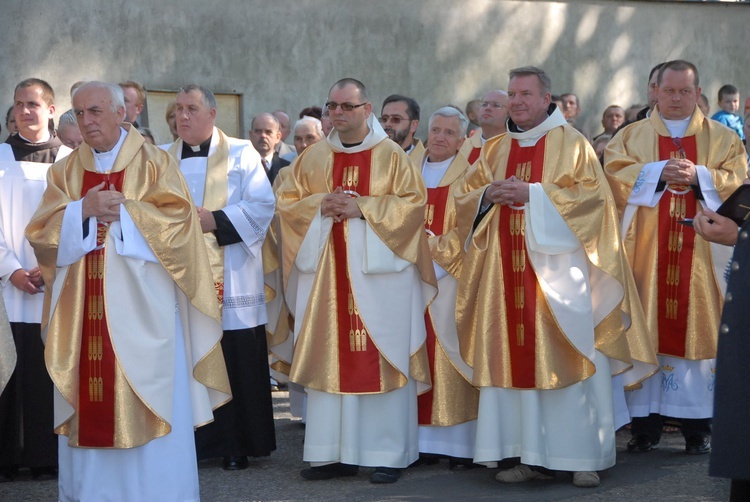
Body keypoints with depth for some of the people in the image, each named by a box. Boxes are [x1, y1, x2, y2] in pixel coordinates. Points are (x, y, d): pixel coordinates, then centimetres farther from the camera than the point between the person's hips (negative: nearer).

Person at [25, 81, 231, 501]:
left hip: (142, 309, -3)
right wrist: (83, 210, -14)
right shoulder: (66, 171, 12)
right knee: (90, 403, 3)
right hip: (83, 312, 3)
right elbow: (42, 235, 2)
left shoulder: (156, 163, 2)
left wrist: (121, 211, -13)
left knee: (148, 404, -2)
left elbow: (178, 222, -8)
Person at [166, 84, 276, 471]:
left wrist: (214, 220, -14)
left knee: (236, 363, -2)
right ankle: (194, 440, 9)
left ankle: (237, 445, 7)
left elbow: (262, 206, -6)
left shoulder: (241, 154, 4)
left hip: (230, 282, -3)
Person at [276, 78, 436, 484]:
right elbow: (287, 202, 10)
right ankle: (334, 452, 9)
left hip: (378, 272, -3)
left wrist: (363, 208, -15)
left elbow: (413, 202, -6)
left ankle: (388, 453, 3)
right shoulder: (313, 158, 12)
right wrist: (321, 206, -9)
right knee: (331, 358, 3)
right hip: (327, 273, 4)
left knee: (381, 358, -3)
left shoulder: (392, 156, 2)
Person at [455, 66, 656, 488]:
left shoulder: (571, 144, 3)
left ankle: (584, 456, 1)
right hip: (509, 272, 5)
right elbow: (465, 198, 15)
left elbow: (592, 194, -9)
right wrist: (489, 194, -8)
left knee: (567, 359, -5)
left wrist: (533, 193, -16)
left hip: (556, 269, -4)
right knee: (517, 358, 1)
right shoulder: (496, 149, 17)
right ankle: (531, 456, 7)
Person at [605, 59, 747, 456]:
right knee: (646, 330, -3)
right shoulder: (631, 136, 12)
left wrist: (698, 176, -15)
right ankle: (645, 424, 2)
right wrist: (659, 172, -14)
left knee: (697, 327, -2)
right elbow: (615, 174, -2)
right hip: (645, 251, 0)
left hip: (700, 254, 0)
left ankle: (698, 427, 3)